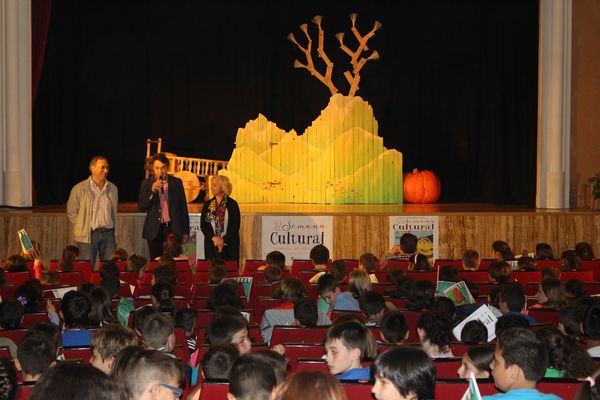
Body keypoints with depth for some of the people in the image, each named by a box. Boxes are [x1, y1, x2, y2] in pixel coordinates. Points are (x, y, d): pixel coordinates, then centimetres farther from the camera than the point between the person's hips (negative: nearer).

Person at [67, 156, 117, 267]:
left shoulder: (113, 188, 11)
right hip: (88, 235, -4)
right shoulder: (79, 189, -3)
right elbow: (71, 212, 4)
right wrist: (82, 227, 3)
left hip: (108, 234, 4)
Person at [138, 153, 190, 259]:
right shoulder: (147, 183, 4)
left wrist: (185, 231, 6)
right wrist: (152, 192, -17)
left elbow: (183, 207, 8)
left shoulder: (176, 182, 5)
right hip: (155, 230, 0)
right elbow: (141, 207, -3)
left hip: (173, 229, 0)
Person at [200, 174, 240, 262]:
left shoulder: (232, 204, -1)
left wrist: (223, 240, -12)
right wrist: (214, 238, -11)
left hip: (229, 245, -3)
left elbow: (236, 226, -4)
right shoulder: (207, 205, 10)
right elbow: (203, 225, 4)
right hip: (211, 245, 3)